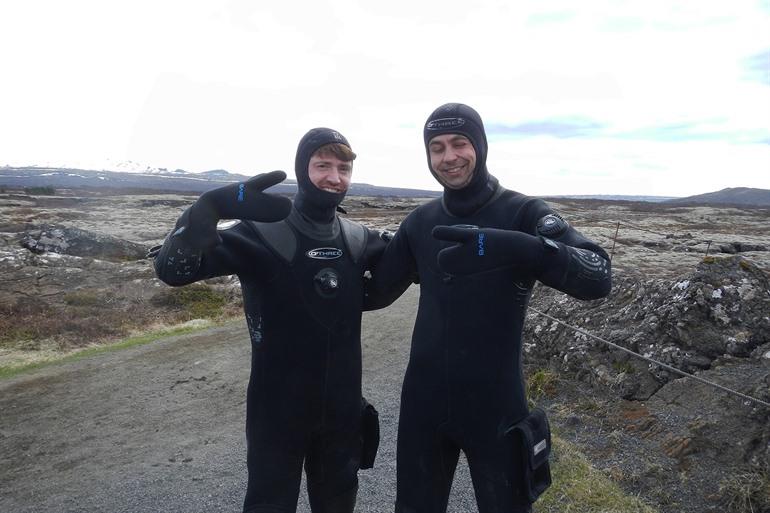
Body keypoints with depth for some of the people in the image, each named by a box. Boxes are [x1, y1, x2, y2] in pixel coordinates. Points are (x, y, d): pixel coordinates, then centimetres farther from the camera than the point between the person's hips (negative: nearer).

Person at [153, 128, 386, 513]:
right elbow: (172, 270, -25)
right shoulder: (261, 233, -15)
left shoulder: (358, 239, 1)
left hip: (341, 411, 5)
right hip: (277, 415, -4)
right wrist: (212, 206, -41)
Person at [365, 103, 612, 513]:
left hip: (495, 407, -3)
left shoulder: (523, 213, -11)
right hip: (424, 404, 4)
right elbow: (375, 292, 1)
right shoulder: (420, 223, 2)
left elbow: (597, 276, -26)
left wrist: (511, 247, -41)